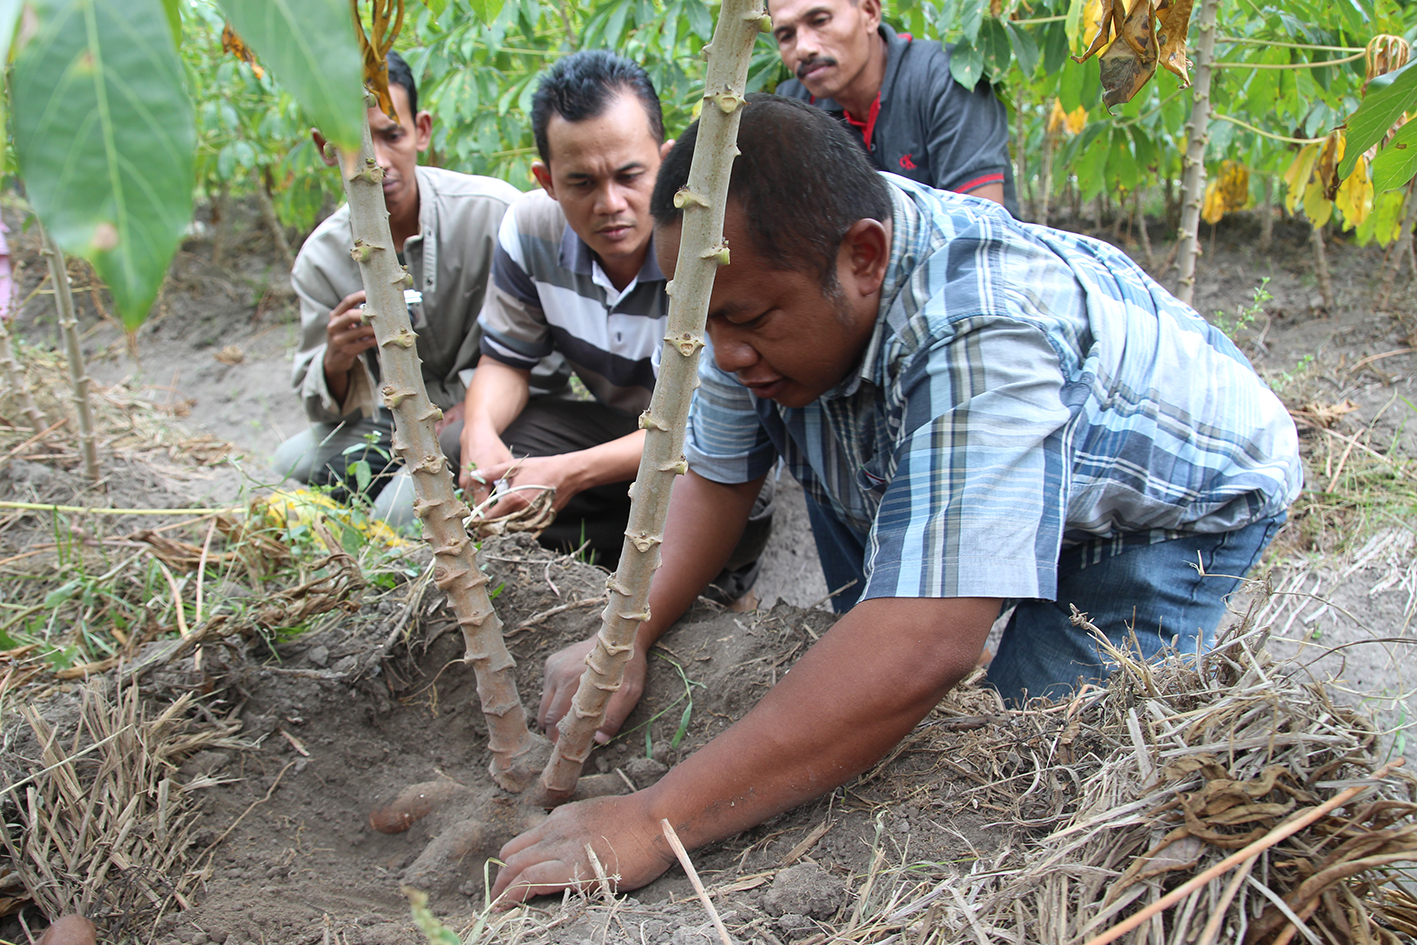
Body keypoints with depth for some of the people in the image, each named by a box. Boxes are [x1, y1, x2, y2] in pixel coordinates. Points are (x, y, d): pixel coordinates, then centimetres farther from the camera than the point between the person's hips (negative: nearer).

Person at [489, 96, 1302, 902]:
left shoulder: (983, 329, -43)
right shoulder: (772, 274, -19)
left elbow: (923, 651, -50)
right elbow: (718, 478, -5)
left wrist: (654, 823, -48)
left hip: (1171, 510, -7)